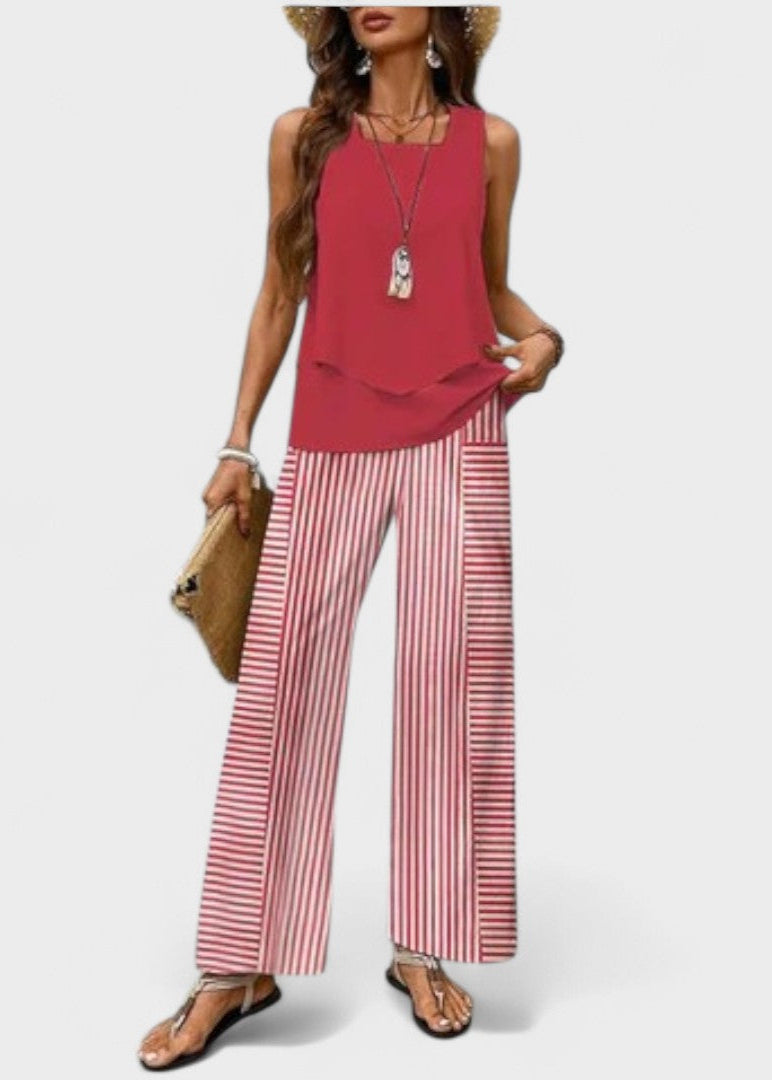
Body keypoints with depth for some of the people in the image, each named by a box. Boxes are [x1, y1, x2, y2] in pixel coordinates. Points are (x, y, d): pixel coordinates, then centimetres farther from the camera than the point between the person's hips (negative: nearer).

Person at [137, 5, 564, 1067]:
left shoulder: (490, 140, 9)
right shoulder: (302, 135, 8)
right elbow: (279, 297, 10)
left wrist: (540, 335, -4)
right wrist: (237, 443, 8)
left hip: (458, 439, 1)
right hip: (328, 446, 0)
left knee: (447, 680, 2)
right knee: (278, 683, -2)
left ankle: (422, 946, 19)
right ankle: (238, 968, 10)